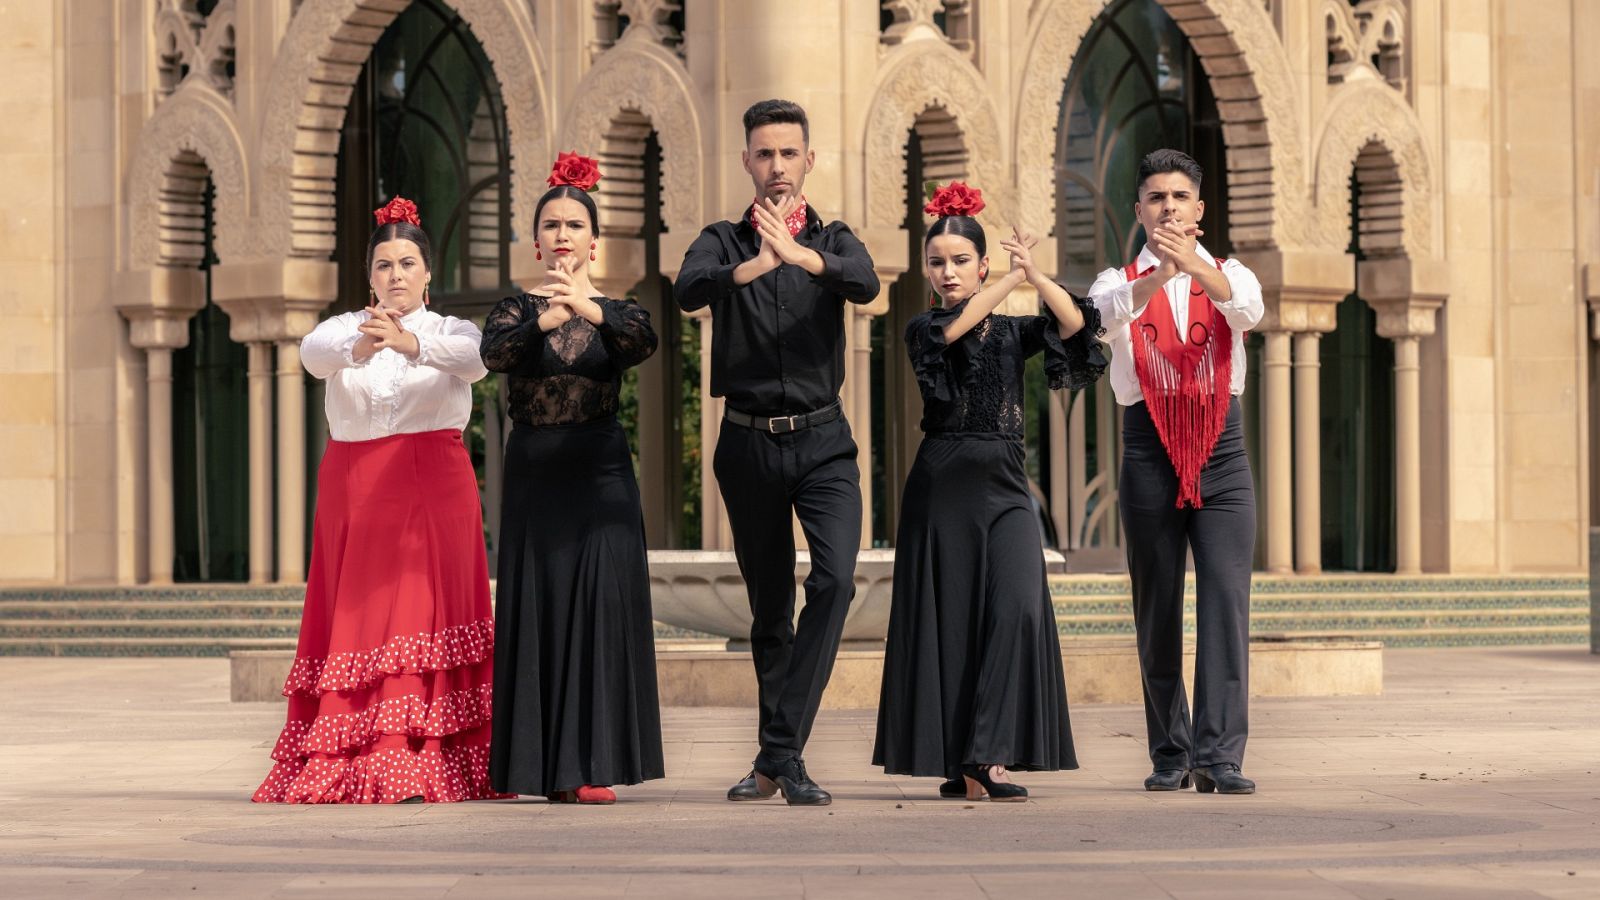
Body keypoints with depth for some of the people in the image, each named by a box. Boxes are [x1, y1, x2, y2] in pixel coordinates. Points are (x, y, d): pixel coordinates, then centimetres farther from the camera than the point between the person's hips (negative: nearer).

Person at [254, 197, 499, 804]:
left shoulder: (449, 331, 8)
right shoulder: (343, 328, 11)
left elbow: (473, 358, -17)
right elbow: (313, 352, -14)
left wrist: (410, 343, -37)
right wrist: (357, 349, -38)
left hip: (434, 490, -1)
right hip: (355, 491, 1)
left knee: (422, 611, -9)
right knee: (356, 614, -3)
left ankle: (415, 767, -12)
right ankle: (342, 767, -2)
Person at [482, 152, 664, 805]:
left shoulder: (617, 313, 6)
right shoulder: (515, 310, 5)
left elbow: (644, 342, -19)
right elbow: (495, 352, -18)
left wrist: (589, 310, -37)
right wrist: (547, 319, -36)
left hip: (600, 474, 0)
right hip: (533, 474, 0)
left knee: (598, 605, -8)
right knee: (532, 609, 0)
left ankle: (586, 767, -9)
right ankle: (527, 763, 8)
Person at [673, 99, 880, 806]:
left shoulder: (833, 241, 7)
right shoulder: (724, 242, 6)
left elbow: (865, 285, -16)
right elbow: (688, 290, -16)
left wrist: (799, 254, -34)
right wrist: (752, 268, -35)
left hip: (821, 441, -1)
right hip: (748, 443, 1)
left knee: (835, 576, -20)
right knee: (768, 606, 8)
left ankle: (780, 750, -18)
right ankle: (779, 760, 20)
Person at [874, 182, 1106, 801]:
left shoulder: (1013, 332, 12)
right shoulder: (924, 330, 5)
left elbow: (1074, 325, -5)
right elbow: (954, 329, -18)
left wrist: (1035, 276, -19)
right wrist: (1012, 279, -13)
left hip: (1005, 484, 2)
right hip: (944, 485, -2)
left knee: (1018, 608, -15)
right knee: (948, 617, -2)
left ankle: (988, 756, -16)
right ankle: (956, 764, 5)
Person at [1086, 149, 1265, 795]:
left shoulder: (1228, 275, 11)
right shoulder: (1119, 281, 8)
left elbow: (1247, 309, -14)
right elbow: (1110, 309, -17)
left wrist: (1194, 265, -33)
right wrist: (1157, 275, -38)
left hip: (1221, 452, 0)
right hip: (1149, 448, 0)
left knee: (1226, 598, -12)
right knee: (1156, 610, 4)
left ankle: (1220, 755, -16)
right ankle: (1171, 754, 14)